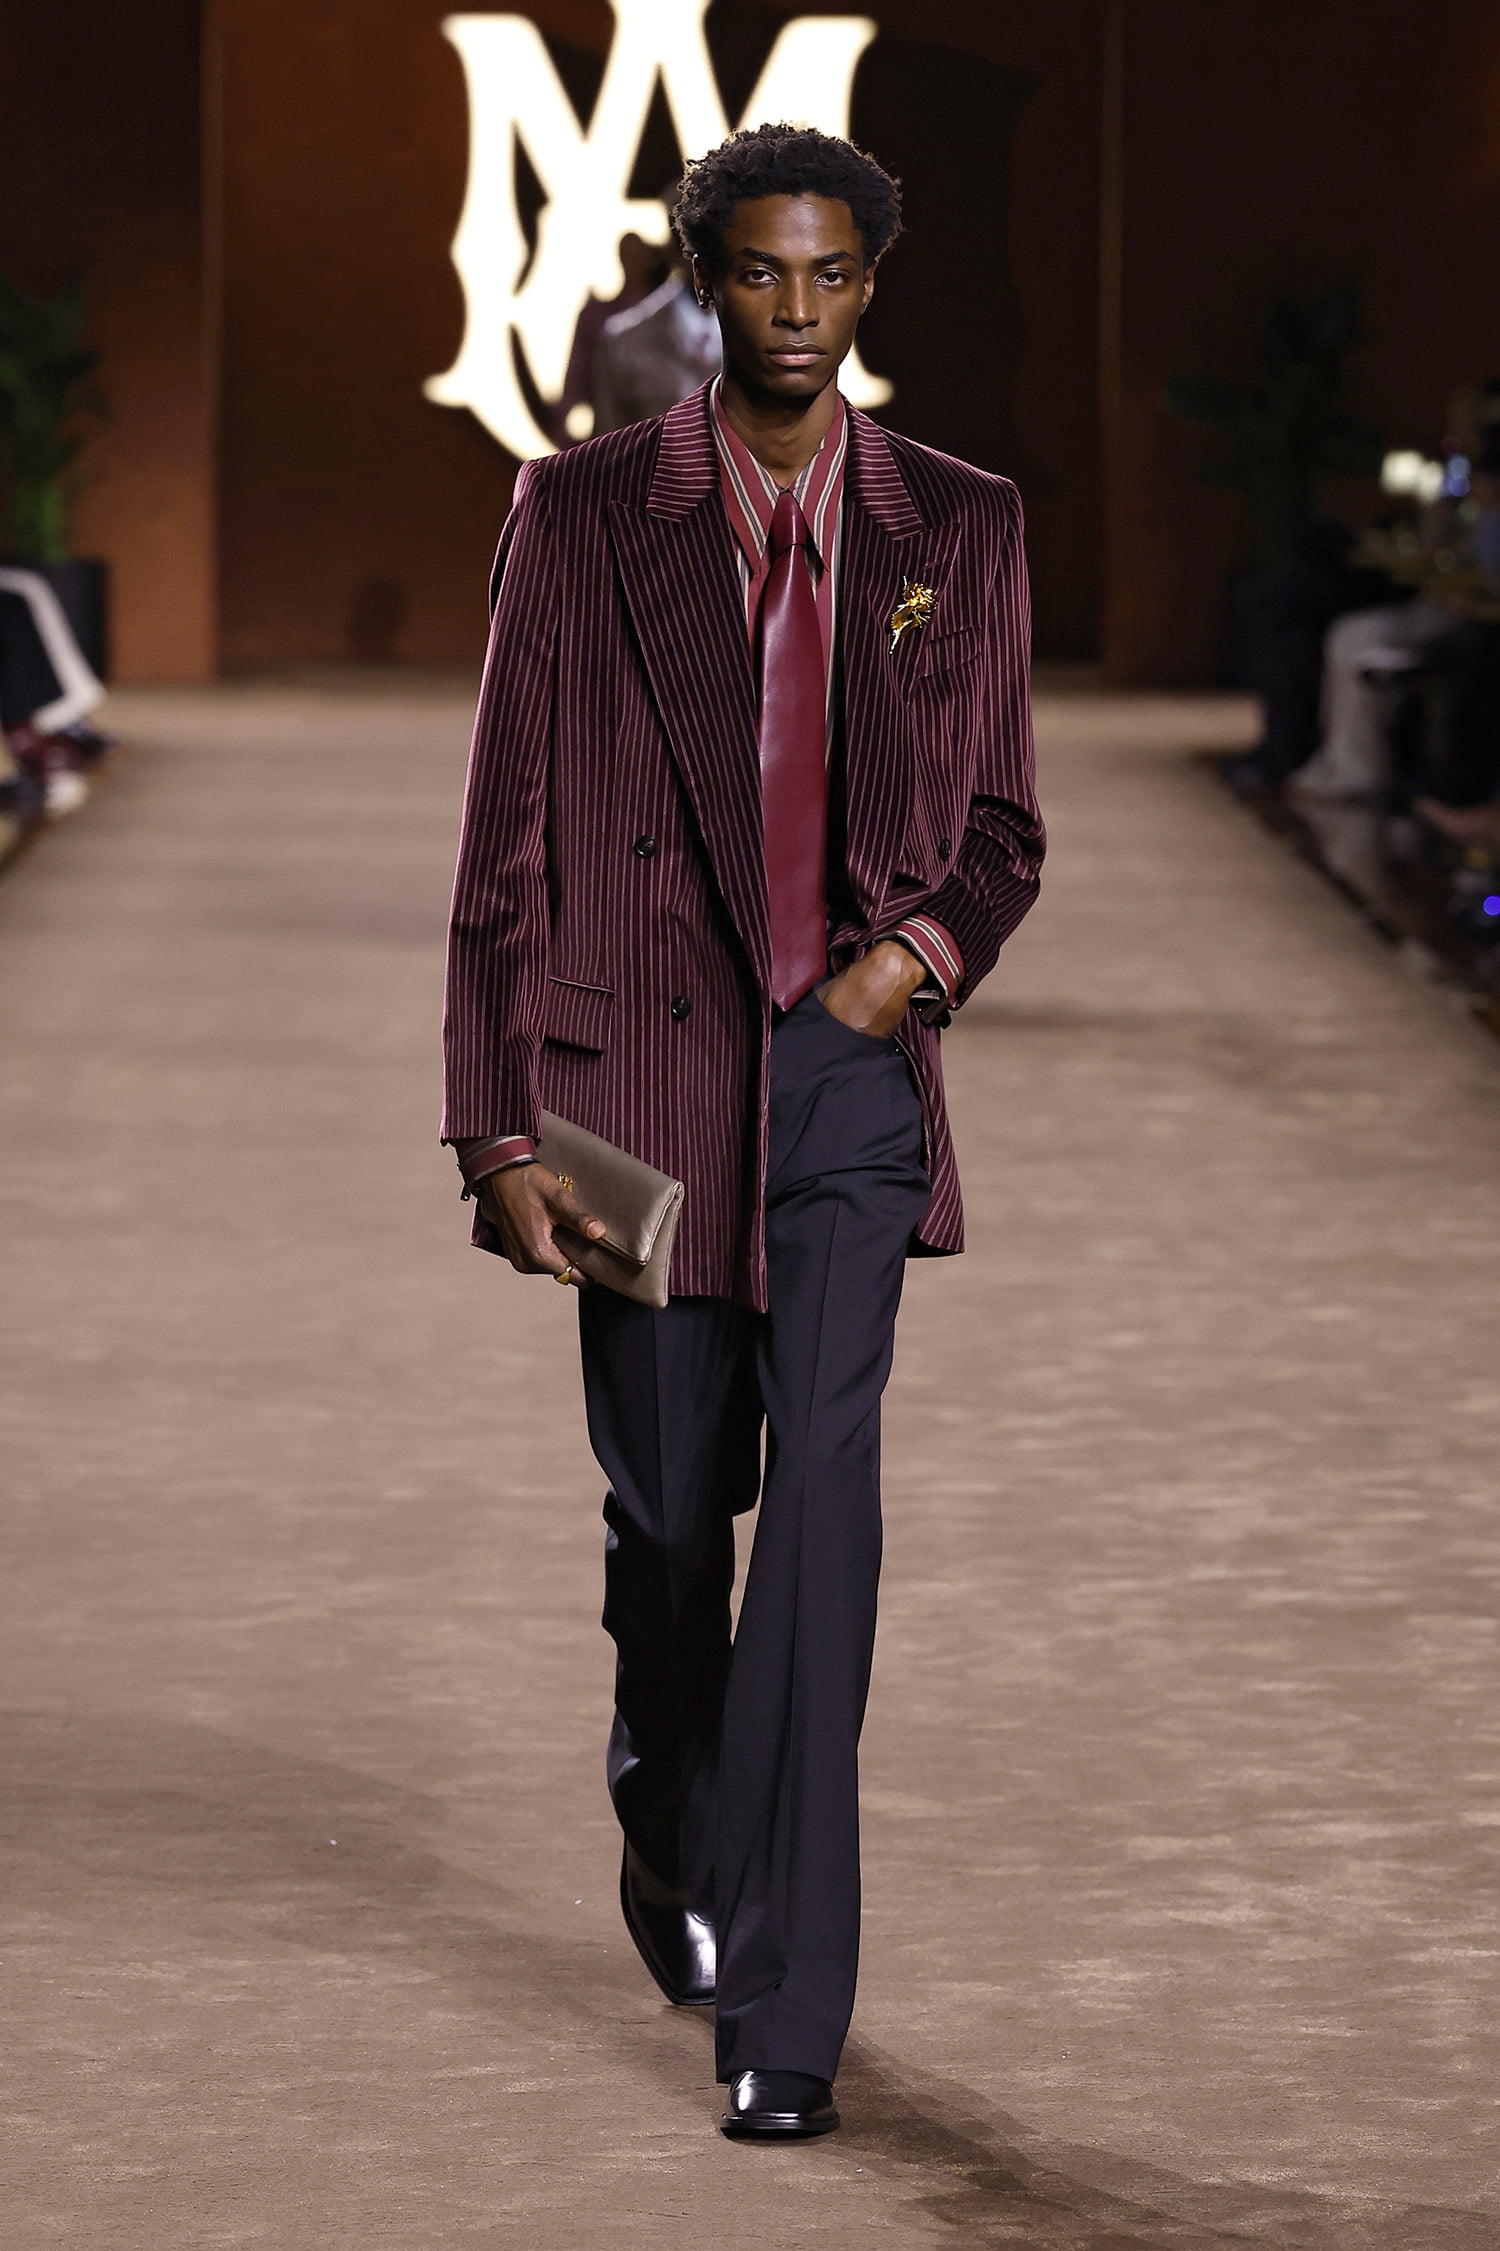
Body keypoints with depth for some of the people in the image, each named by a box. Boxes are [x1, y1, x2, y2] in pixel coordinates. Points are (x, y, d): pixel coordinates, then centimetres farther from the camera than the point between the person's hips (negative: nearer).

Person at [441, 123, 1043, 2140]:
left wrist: (922, 949, -8)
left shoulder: (957, 529, 5)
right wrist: (504, 1130, -7)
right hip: (640, 1077, 0)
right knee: (668, 1504, 11)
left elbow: (1001, 826, 14)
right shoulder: (581, 516, -1)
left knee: (824, 1487, -14)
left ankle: (785, 2008, -13)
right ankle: (671, 1815, 43)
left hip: (847, 1072, 0)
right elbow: (506, 842, -1)